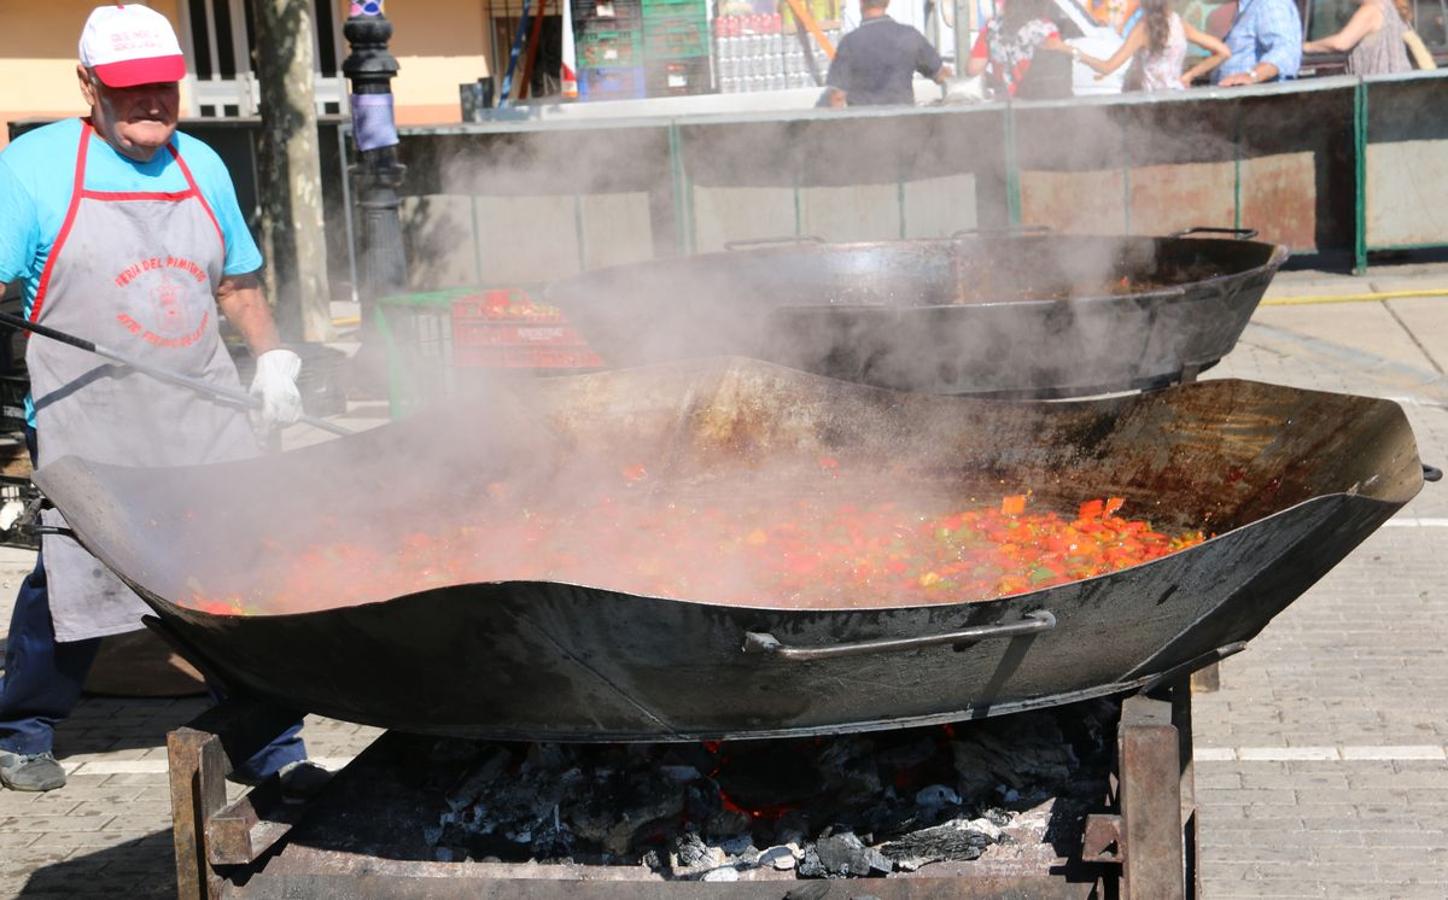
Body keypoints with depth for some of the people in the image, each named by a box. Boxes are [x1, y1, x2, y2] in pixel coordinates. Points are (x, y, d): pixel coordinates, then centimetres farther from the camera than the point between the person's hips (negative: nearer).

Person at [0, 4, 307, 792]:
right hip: (89, 430, -4)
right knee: (72, 584, 0)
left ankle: (263, 744, 13)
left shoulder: (201, 165, 13)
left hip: (205, 418, 4)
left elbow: (236, 282, 23)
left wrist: (272, 357, 11)